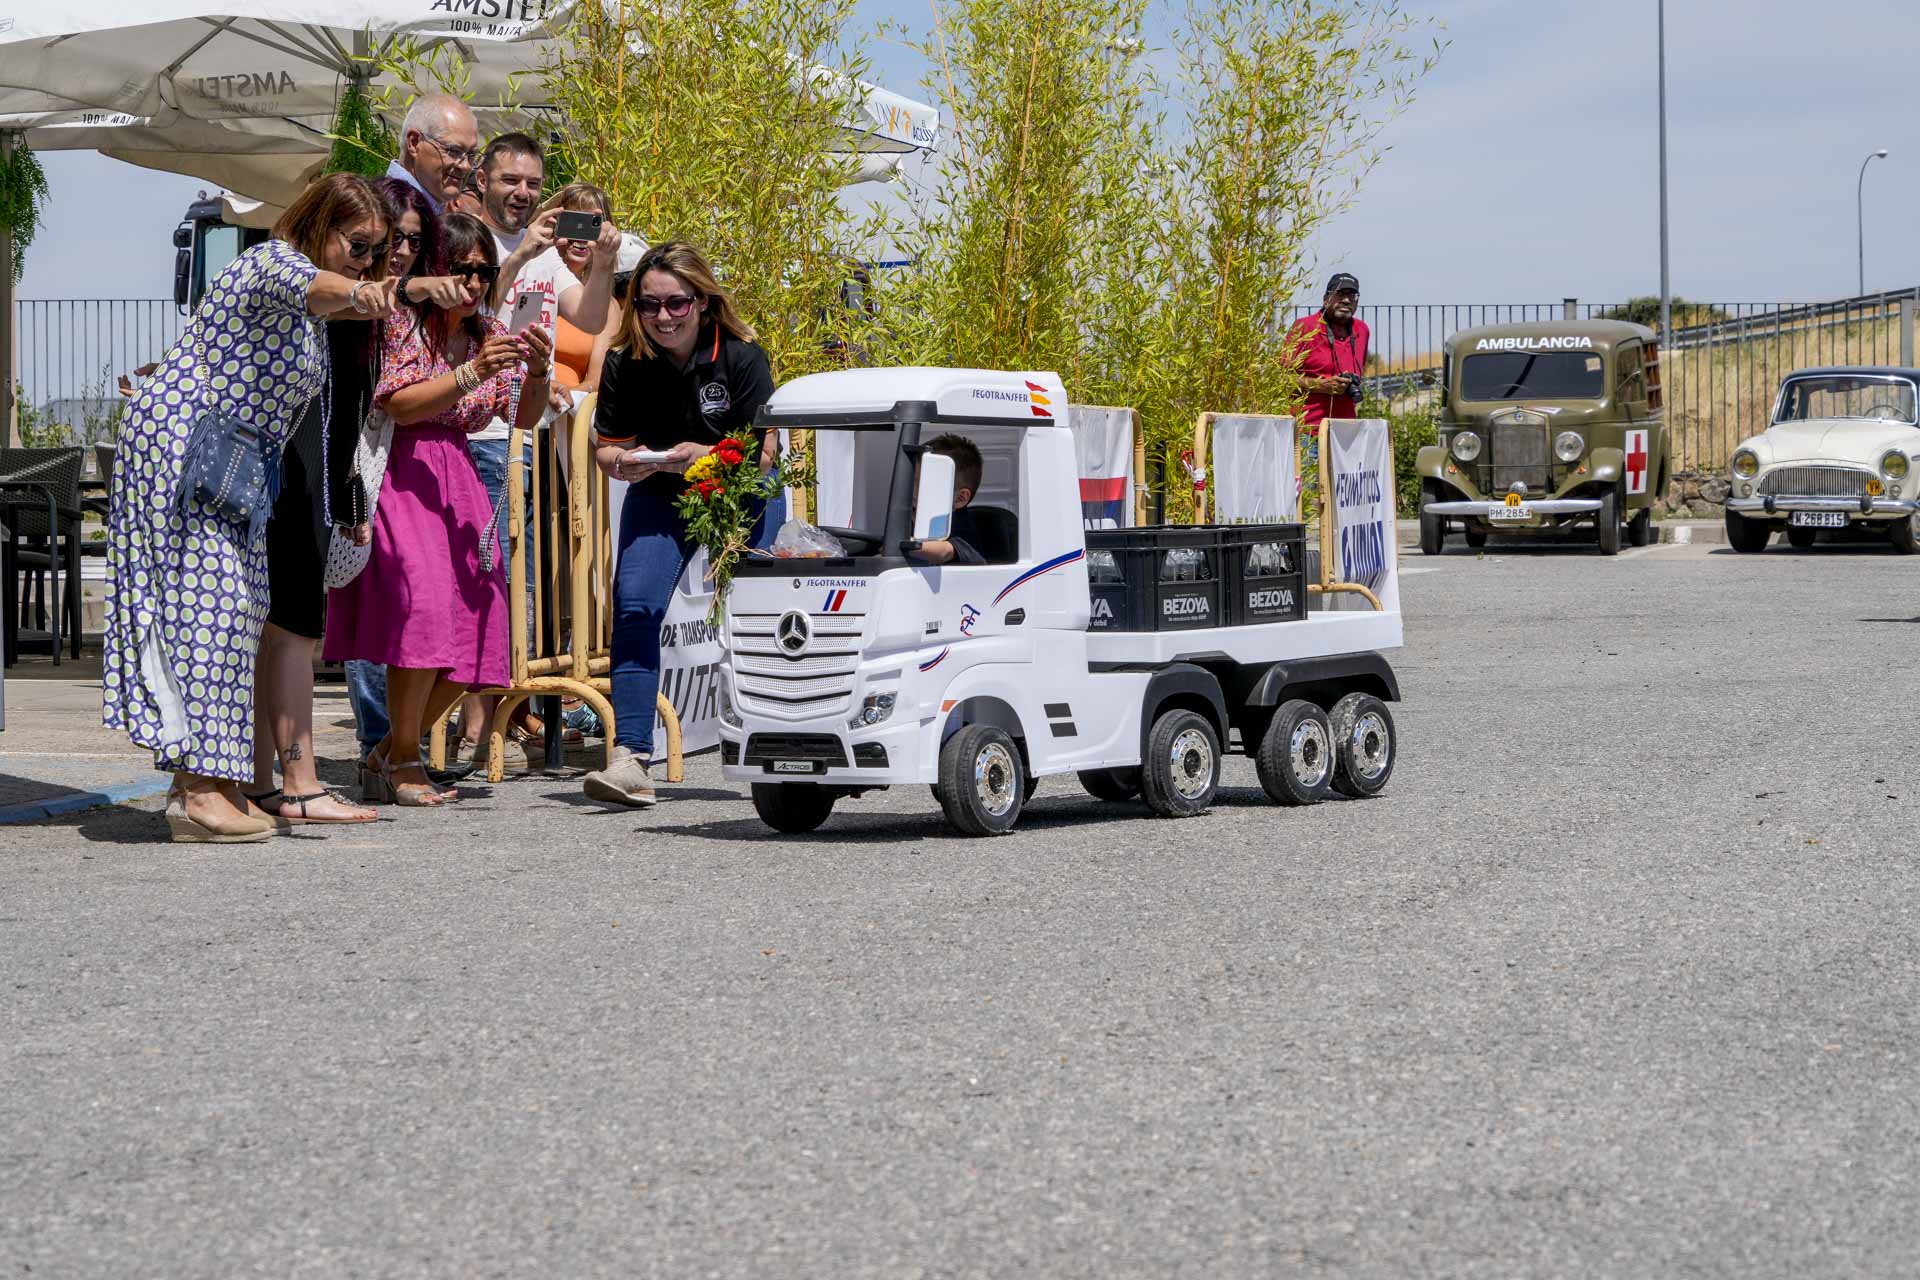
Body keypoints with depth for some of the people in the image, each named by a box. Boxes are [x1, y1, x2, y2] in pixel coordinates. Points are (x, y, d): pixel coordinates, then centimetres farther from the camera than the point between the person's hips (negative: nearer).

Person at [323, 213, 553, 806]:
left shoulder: (489, 333, 12)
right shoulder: (402, 323, -6)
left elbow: (525, 418, 9)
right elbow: (399, 405, -16)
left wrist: (537, 373, -11)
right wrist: (472, 373, -25)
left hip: (455, 479, 7)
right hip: (399, 473, -7)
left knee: (475, 620, 0)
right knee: (425, 599, -25)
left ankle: (385, 755, 16)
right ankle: (402, 760, -12)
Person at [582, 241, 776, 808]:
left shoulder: (741, 359, -19)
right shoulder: (625, 366, -10)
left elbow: (762, 453, -17)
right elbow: (605, 447, 0)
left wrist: (704, 456, -34)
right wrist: (624, 462, -23)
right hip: (658, 500, 2)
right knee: (634, 608, -17)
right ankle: (630, 758, -21)